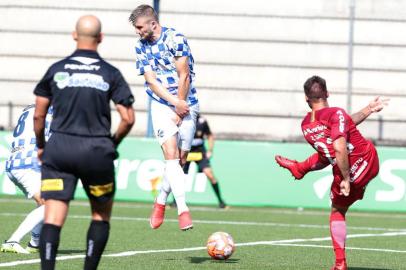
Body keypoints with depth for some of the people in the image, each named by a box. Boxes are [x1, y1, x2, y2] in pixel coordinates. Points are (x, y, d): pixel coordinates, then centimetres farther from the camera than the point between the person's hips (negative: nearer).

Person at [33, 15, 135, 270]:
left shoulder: (56, 70, 5)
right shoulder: (111, 74, 1)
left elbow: (38, 115, 7)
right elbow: (128, 119, -2)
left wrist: (41, 146, 22)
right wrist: (113, 143, 16)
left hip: (59, 150, 1)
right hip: (96, 152, -1)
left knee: (52, 218, -5)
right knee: (101, 215, 17)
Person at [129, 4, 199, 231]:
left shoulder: (175, 39, -12)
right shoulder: (141, 46, 3)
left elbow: (184, 76, -11)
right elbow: (150, 80, -4)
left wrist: (180, 109, -9)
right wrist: (175, 102, -16)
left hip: (187, 104, -2)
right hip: (161, 106, 2)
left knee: (181, 159, -1)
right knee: (171, 155, -16)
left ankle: (161, 200, 21)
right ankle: (183, 210, -22)